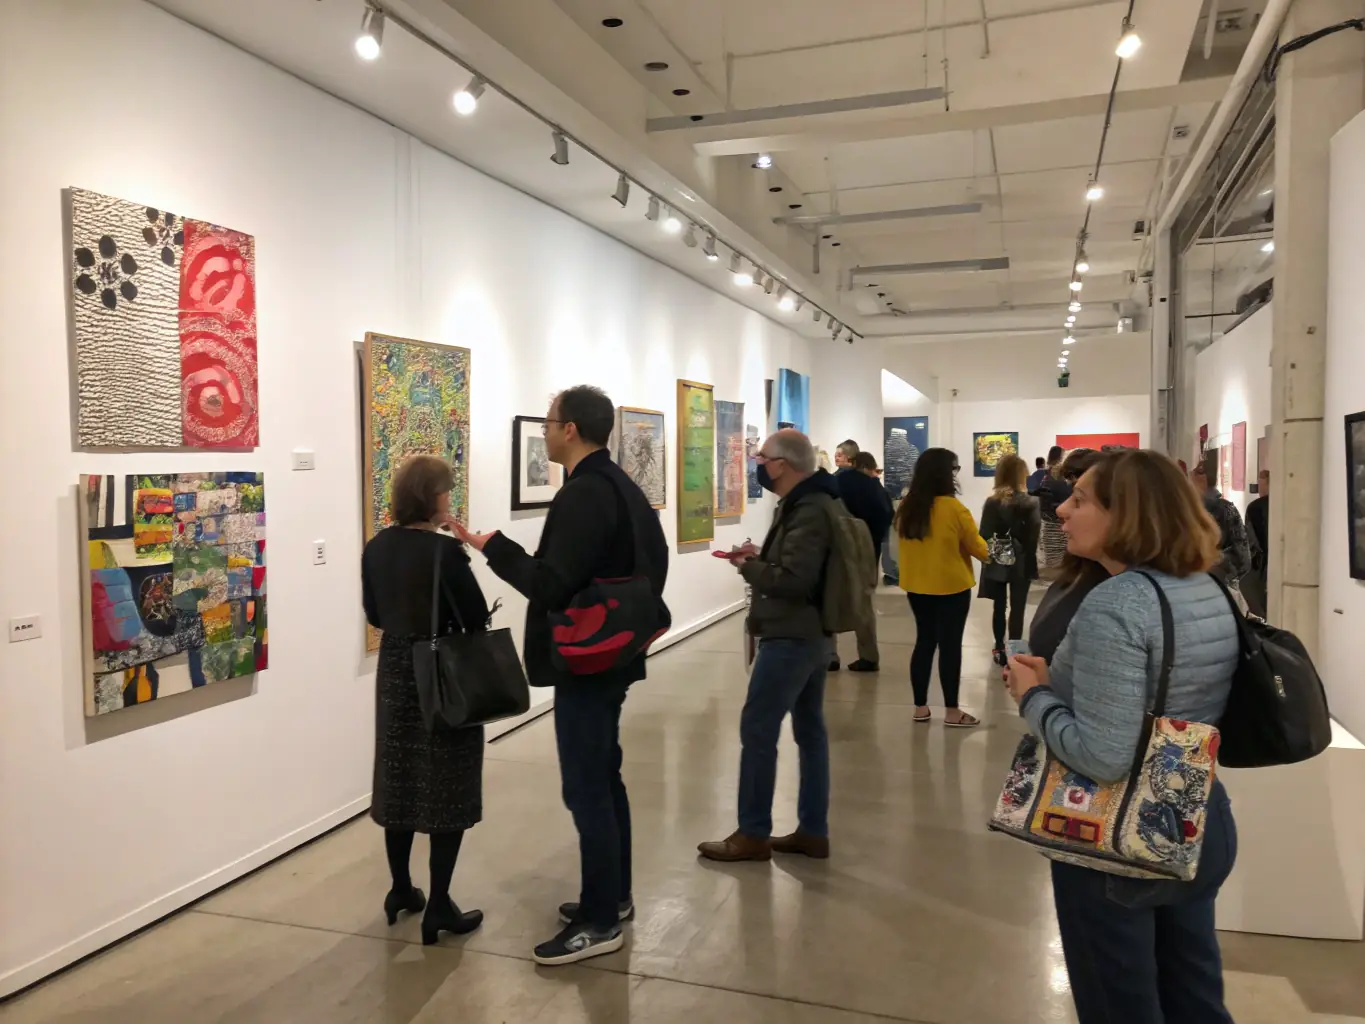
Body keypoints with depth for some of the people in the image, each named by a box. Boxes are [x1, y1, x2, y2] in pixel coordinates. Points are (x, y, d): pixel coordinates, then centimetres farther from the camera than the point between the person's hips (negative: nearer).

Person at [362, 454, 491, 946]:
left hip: (394, 670, 7)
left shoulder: (377, 548, 1)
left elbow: (374, 615, 10)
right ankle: (439, 907, 7)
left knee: (400, 782, 17)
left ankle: (400, 890, 29)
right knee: (446, 788, 3)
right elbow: (478, 619, -16)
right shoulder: (445, 552, -20)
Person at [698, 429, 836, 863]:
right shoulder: (811, 503, 13)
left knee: (757, 732, -3)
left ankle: (753, 835, 6)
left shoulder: (808, 513, -20)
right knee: (810, 731, 12)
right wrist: (760, 556, 1)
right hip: (809, 633, 11)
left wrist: (748, 567, -13)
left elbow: (793, 581, -27)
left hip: (789, 637, -11)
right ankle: (813, 832, 19)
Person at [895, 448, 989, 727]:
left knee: (924, 642, 14)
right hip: (951, 587, -5)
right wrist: (987, 553, 15)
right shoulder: (953, 508, -17)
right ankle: (952, 711, 10)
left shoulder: (907, 508, -2)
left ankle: (920, 707, 20)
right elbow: (977, 546, -6)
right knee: (950, 645, 3)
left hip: (917, 585, 5)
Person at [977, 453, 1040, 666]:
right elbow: (1033, 536, -10)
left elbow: (984, 534, -7)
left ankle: (1000, 649, 23)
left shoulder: (991, 502, -6)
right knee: (1017, 608, 3)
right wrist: (1030, 559, 1)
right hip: (1020, 562, -2)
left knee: (999, 606, 13)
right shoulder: (1030, 503, -11)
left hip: (996, 561, 2)